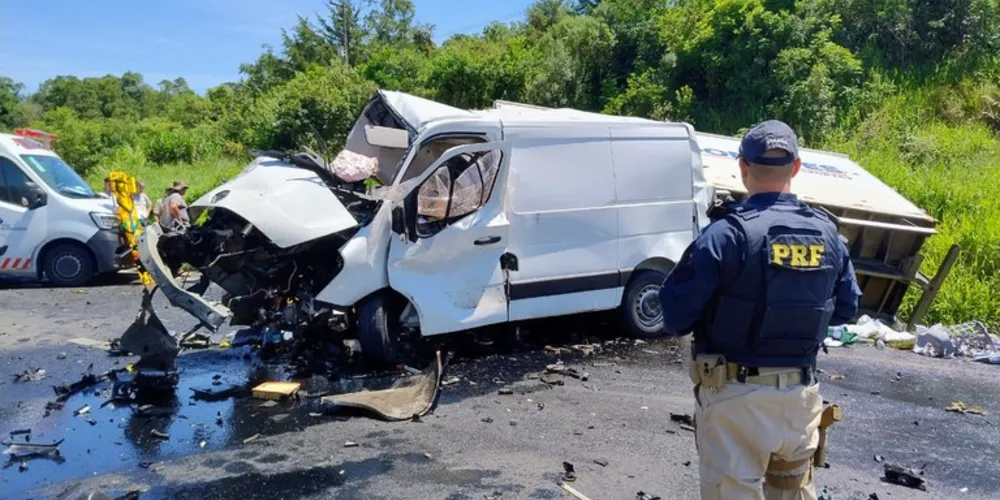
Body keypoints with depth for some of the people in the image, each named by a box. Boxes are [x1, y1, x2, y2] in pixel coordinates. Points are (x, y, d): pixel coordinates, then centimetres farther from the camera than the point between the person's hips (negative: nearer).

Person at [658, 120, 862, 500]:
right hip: (801, 394, 6)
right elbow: (846, 308, 14)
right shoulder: (828, 234, 1)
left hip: (737, 396, -5)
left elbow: (675, 312, -18)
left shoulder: (728, 233, -18)